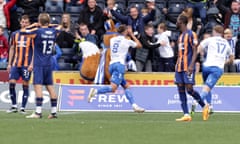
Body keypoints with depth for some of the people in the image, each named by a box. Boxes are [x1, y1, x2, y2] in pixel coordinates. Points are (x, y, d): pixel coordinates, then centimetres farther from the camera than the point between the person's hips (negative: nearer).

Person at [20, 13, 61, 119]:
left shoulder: (37, 31, -10)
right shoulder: (53, 32, 5)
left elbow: (22, 31, -4)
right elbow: (59, 27, 29)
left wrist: (33, 26, 6)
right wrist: (49, 25, 19)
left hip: (39, 64, -6)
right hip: (49, 64, 6)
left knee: (38, 86, -11)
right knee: (50, 87, 10)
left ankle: (38, 112, -19)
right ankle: (54, 111, 11)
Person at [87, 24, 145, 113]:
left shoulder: (112, 40, 14)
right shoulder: (127, 41, 2)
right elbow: (139, 45, 18)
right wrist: (132, 35, 29)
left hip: (112, 64, 7)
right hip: (119, 64, -7)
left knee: (126, 86, 11)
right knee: (113, 88, -18)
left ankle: (134, 105, 4)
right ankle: (95, 91, -35)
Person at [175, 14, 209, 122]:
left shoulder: (191, 34, -7)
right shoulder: (181, 36, 18)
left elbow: (195, 51, -12)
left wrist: (191, 65, -22)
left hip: (188, 67, -8)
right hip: (179, 67, 8)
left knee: (189, 89, -12)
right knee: (181, 90, 0)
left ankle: (204, 106, 9)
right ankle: (186, 115, -1)